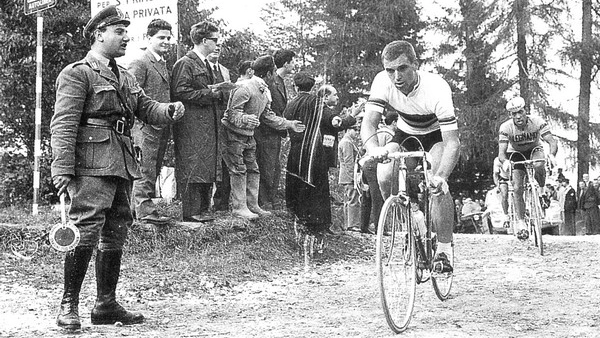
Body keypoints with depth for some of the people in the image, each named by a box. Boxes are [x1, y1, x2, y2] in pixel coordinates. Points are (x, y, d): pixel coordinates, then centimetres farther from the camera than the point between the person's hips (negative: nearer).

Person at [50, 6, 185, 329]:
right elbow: (63, 123, -13)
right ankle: (68, 305, -3)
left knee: (115, 235, 11)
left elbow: (147, 109, 21)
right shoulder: (77, 73, -5)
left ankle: (106, 304, 19)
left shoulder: (125, 77, 22)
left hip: (122, 163, 9)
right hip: (93, 163, -9)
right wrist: (62, 168, -22)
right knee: (85, 232, -12)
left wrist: (169, 110, -2)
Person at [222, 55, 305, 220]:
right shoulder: (244, 88, -22)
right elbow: (232, 113, -23)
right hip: (234, 134, -9)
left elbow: (267, 116, 16)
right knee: (239, 170, -6)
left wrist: (289, 124, 14)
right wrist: (245, 119, -42)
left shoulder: (265, 92, 8)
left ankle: (252, 205, 17)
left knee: (253, 170, 10)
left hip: (249, 135, 9)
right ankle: (238, 207, -1)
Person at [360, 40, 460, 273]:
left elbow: (452, 142, -39)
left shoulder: (436, 88, -35)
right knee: (384, 177, -23)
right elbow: (369, 123, -32)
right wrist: (373, 148, -56)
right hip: (406, 135, 3)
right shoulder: (382, 82, -26)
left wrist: (441, 176, -56)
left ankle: (444, 250, -13)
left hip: (437, 136, -3)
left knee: (438, 185, -29)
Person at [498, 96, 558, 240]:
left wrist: (552, 155, -53)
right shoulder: (506, 127, -25)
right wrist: (504, 161, -54)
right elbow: (501, 152, -30)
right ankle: (520, 222, -4)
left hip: (534, 150, 0)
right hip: (516, 154, 0)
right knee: (517, 188, -18)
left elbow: (552, 142, -31)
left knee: (538, 165, -36)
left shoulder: (537, 122, -25)